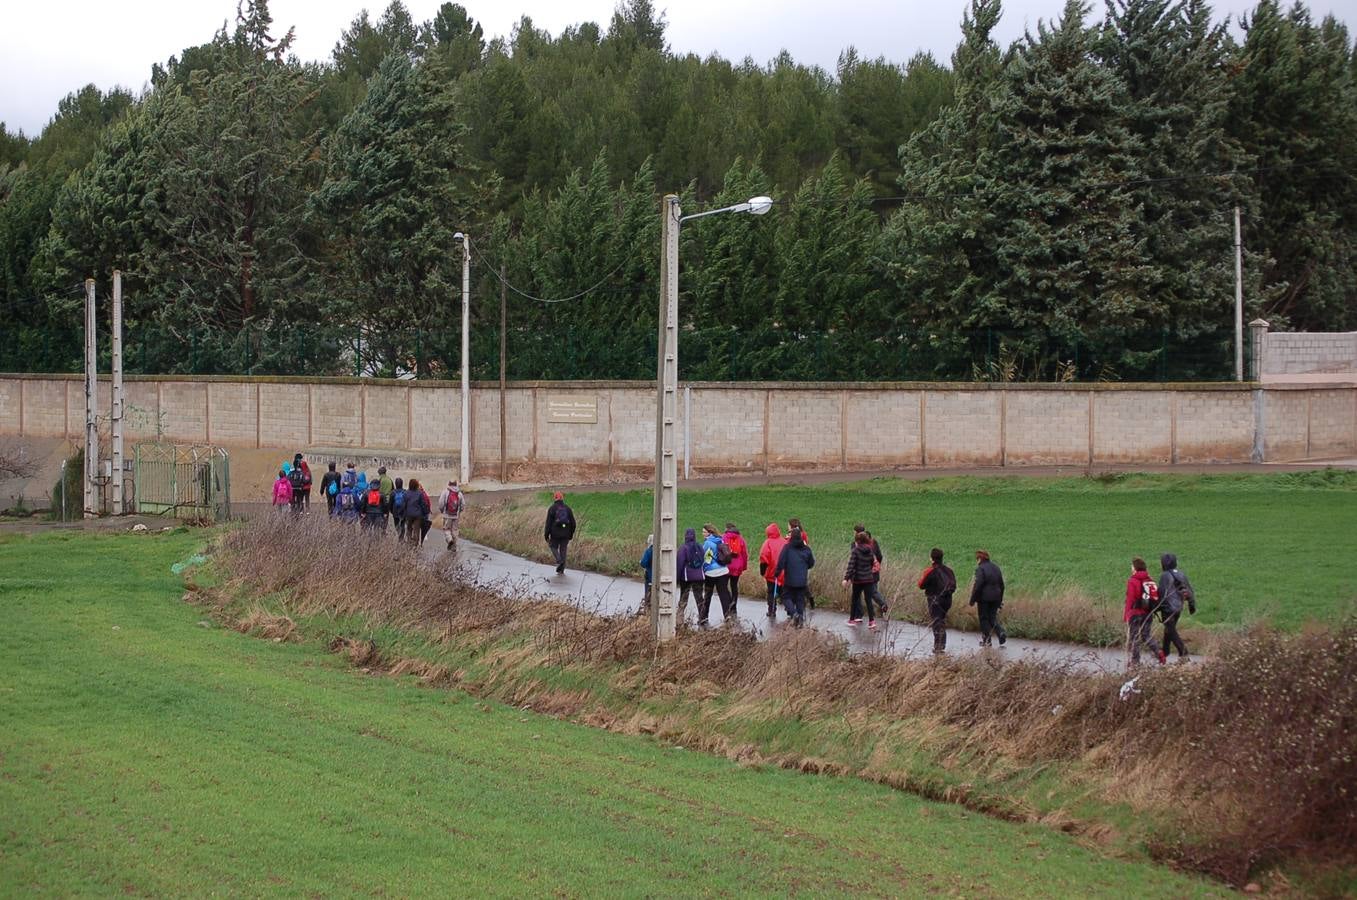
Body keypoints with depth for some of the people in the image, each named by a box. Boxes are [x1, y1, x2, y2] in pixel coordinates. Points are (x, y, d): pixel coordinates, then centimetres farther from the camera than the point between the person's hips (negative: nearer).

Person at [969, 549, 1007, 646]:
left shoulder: (980, 569, -12)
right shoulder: (996, 568, 12)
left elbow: (978, 585, -17)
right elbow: (1001, 585, 17)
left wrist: (972, 599, -11)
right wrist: (1000, 600, 23)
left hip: (984, 598, -6)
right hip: (995, 598, 6)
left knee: (984, 619, 3)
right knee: (992, 618, 13)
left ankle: (986, 640, 4)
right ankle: (1001, 632, -9)